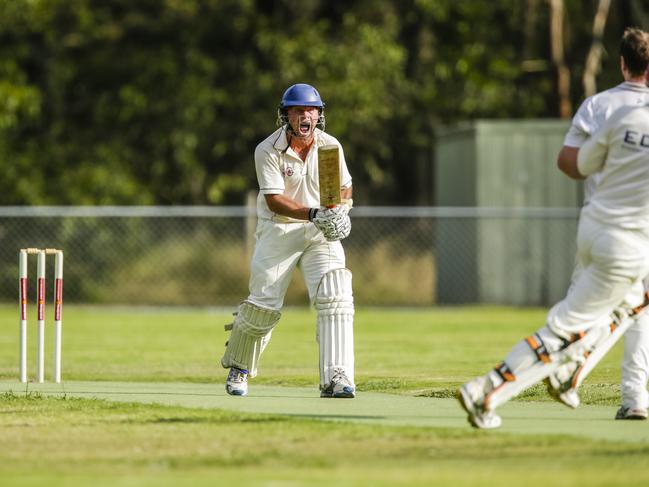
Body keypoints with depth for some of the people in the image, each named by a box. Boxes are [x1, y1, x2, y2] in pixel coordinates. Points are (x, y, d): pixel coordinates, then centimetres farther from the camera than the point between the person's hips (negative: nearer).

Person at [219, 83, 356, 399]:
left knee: (335, 297, -18)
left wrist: (341, 212, -7)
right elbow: (275, 200, -20)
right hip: (278, 229, -2)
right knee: (264, 305, -2)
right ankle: (238, 367, 28)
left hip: (321, 233, 2)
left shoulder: (331, 146, -2)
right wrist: (313, 214, -33)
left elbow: (344, 187, 14)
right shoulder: (268, 150, -13)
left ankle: (336, 379, -23)